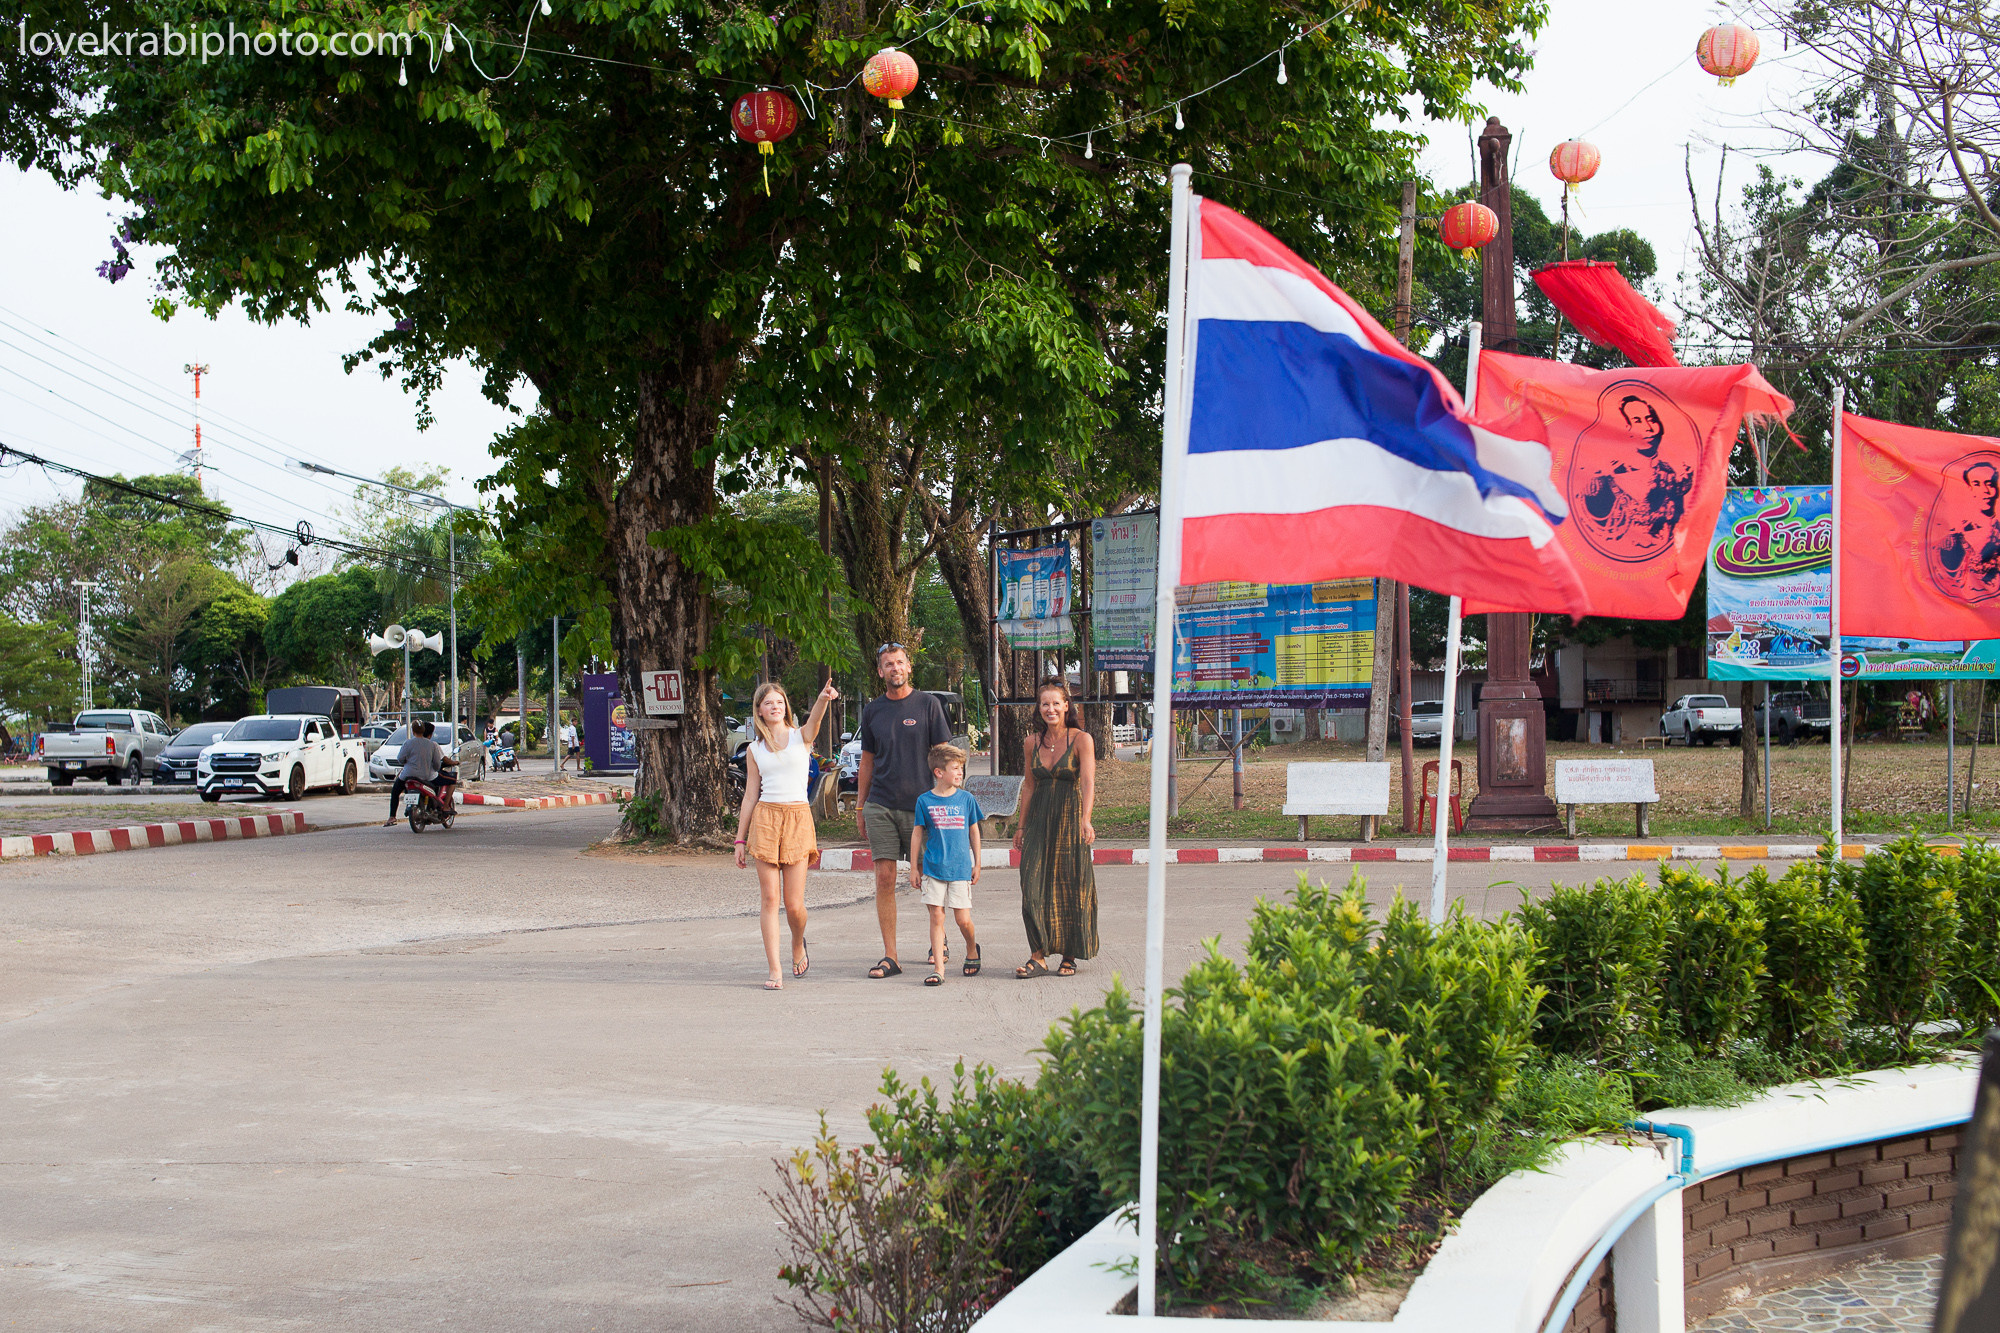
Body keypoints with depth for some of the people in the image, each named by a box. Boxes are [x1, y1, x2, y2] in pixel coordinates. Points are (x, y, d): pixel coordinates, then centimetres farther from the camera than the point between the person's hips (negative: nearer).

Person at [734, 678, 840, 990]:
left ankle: (798, 946, 30)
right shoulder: (755, 749, 9)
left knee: (794, 904, -2)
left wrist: (824, 698, -43)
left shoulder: (801, 737, 4)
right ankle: (774, 970, -1)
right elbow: (750, 795, 12)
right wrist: (741, 839, 10)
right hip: (765, 819, 1)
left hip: (798, 818, -1)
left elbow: (815, 720, -20)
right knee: (770, 899, -4)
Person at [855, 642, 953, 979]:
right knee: (884, 879, -4)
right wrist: (860, 805, 13)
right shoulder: (872, 710, 10)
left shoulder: (928, 704, 2)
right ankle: (890, 957, -1)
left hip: (920, 805, -2)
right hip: (881, 806, 2)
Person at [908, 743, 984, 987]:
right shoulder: (925, 801, -1)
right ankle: (938, 967, 1)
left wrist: (977, 864, 13)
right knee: (936, 916, -3)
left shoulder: (966, 799, 3)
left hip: (960, 867, 0)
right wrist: (914, 868, 5)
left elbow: (974, 832, 12)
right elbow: (917, 834, 5)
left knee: (963, 919, 0)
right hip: (933, 868, 0)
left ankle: (972, 950, 30)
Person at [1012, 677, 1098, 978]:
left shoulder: (1081, 740, -6)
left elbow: (1088, 783, -17)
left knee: (1071, 888, 1)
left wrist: (1085, 820, -30)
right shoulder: (1031, 743, 7)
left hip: (1070, 819, -3)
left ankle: (1070, 956, 13)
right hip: (1040, 820, 4)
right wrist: (1022, 826, 18)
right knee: (1033, 887, -7)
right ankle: (1038, 957, -3)